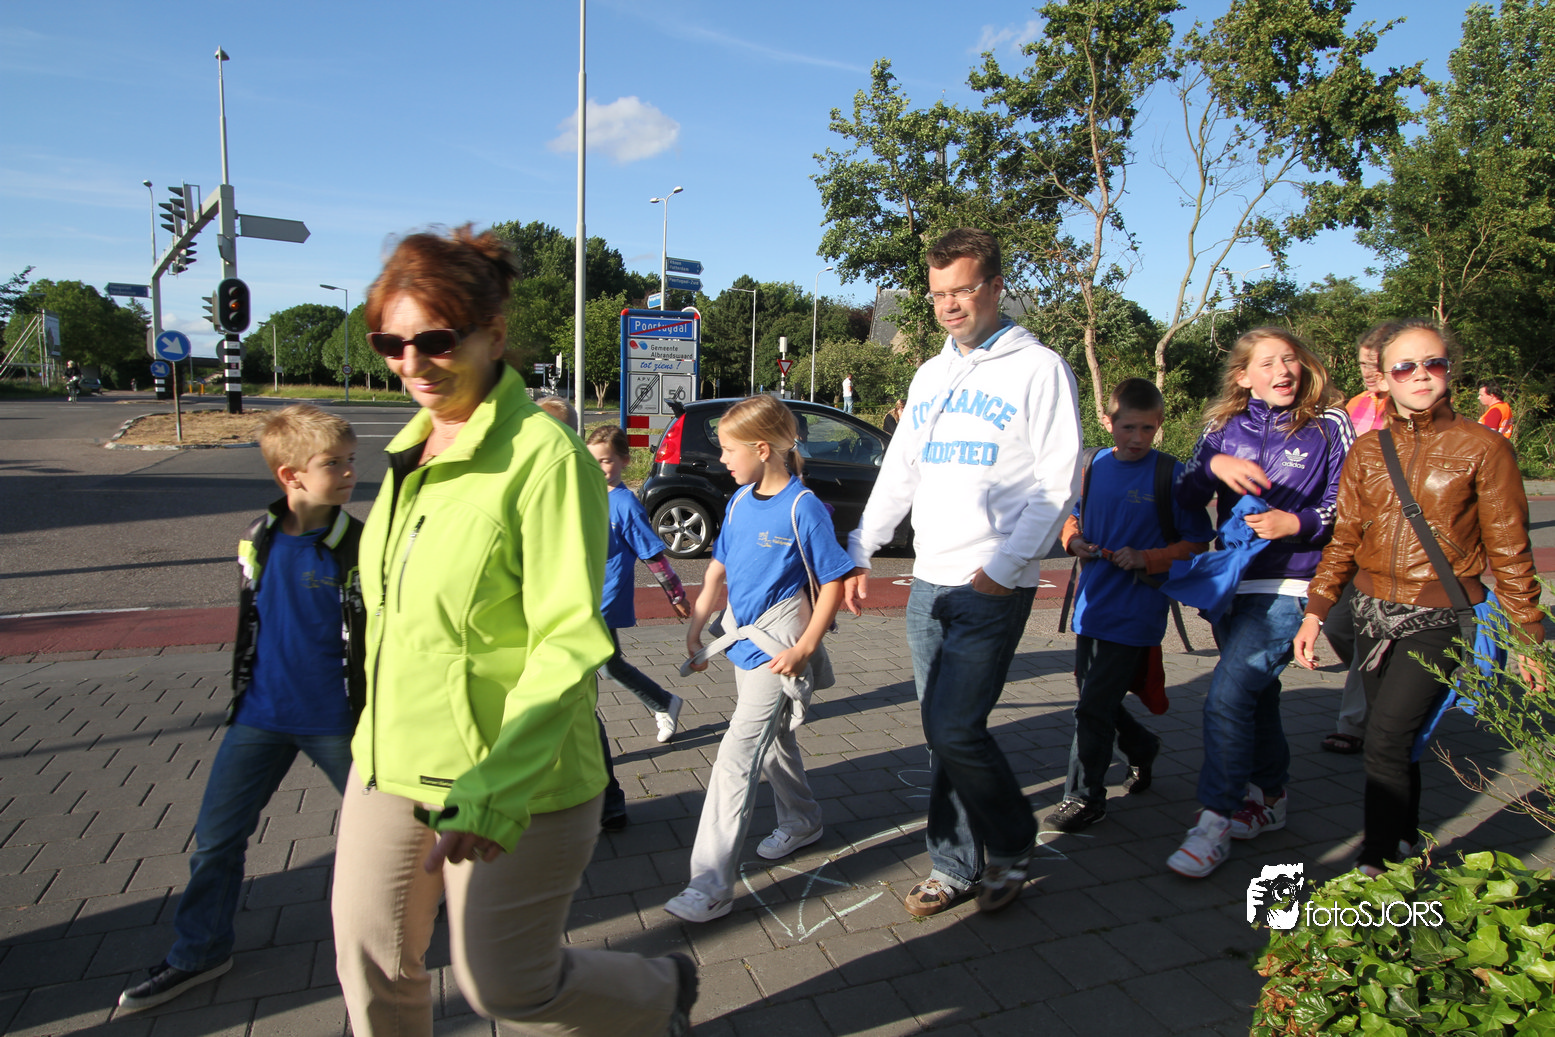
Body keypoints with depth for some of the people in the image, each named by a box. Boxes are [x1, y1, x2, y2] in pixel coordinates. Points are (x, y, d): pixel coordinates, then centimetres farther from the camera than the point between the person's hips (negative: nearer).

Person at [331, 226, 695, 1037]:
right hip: (389, 760, 8)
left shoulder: (543, 455, -19)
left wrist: (496, 792, -26)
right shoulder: (413, 448, 7)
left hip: (509, 778, -7)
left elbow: (569, 643, -22)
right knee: (371, 966, 17)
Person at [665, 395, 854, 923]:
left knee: (737, 758, -10)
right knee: (773, 739, 24)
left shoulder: (803, 508, -17)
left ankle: (711, 885, -4)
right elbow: (719, 568, 12)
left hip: (778, 650, -8)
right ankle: (801, 820, 47)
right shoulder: (739, 501, 4)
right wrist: (696, 625, 6)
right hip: (741, 640, 8)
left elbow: (833, 583, -14)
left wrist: (805, 648, -18)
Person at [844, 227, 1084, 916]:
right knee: (941, 731, 10)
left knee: (954, 729, -10)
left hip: (994, 587, -6)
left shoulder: (1038, 368, -3)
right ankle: (955, 866, 25)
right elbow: (897, 472, 18)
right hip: (928, 582, 6)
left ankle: (1012, 848, 17)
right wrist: (860, 553, 11)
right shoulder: (930, 376, 17)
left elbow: (1059, 481, -9)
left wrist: (1004, 566, -17)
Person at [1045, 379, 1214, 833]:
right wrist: (1074, 540, -2)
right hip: (1091, 604, 6)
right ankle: (1142, 747, 45)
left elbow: (1197, 542, -5)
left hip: (1134, 612, -6)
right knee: (1098, 698, 17)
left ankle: (1085, 797, 13)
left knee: (1093, 708, -3)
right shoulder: (1094, 467, 5)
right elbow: (1073, 517, 19)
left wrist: (1147, 559, -18)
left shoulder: (1171, 474, -9)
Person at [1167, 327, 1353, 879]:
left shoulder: (1330, 425, -1)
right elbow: (1185, 495, -3)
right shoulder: (1223, 426, 7)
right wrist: (1215, 465, -22)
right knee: (1255, 694, 19)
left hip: (1288, 585, -5)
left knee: (1227, 696, -16)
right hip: (1231, 579, 5)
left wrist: (1297, 523, -19)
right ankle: (1271, 797, 38)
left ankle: (1214, 824, -6)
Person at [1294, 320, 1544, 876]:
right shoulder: (1367, 449, 6)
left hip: (1440, 620, -4)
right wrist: (1314, 612, 5)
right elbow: (1344, 539, 9)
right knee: (1393, 739, 13)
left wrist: (1529, 637, 0)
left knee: (1387, 735, -13)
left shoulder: (1483, 447, -5)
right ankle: (1404, 841, 33)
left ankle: (1376, 863, 0)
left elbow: (1509, 552, -2)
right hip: (1375, 612, 4)